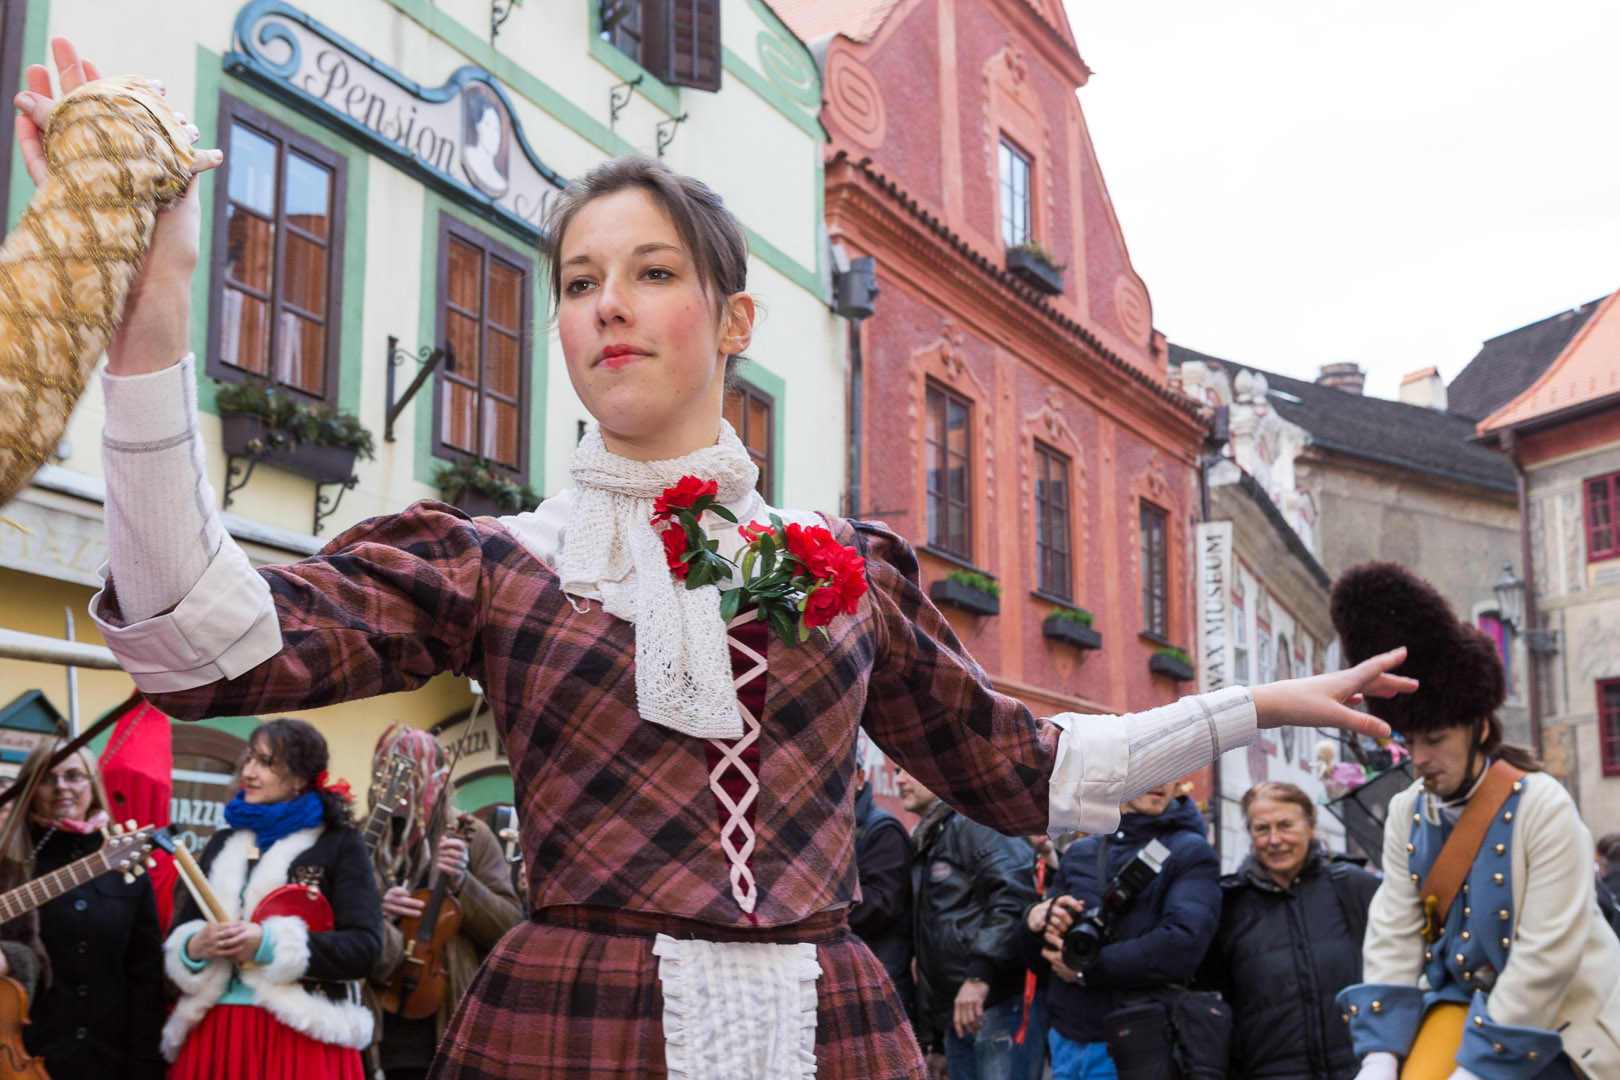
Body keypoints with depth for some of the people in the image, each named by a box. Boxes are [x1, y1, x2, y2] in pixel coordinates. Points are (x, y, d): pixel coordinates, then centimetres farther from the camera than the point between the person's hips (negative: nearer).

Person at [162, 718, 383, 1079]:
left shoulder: (340, 844, -1)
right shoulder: (222, 844, 14)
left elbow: (364, 948, -11)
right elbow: (176, 939, 14)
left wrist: (270, 944, -18)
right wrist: (194, 948, -9)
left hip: (302, 1039, -4)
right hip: (215, 1037, 4)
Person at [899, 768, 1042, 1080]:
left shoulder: (975, 821, -6)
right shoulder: (926, 842, 22)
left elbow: (1013, 896, -21)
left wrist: (979, 973, -26)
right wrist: (932, 1031, 22)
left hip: (999, 1006, -9)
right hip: (954, 1016, 9)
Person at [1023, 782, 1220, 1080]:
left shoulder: (1192, 853, -5)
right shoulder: (1080, 853, 11)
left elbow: (1183, 947, -21)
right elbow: (1036, 953, 14)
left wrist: (1085, 968, -14)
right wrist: (1035, 919, -9)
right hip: (1066, 1042, 5)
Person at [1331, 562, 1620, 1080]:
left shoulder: (1542, 806, -16)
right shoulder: (1407, 812, -1)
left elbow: (1547, 954, -20)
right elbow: (1393, 933, -5)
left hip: (1558, 1013, -3)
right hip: (1461, 995, 3)